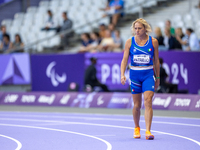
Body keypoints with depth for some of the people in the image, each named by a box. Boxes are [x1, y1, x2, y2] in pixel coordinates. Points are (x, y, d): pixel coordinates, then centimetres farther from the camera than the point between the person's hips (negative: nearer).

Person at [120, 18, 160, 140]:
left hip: (148, 75, -1)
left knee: (148, 102, -15)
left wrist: (158, 77, 11)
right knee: (137, 105, 7)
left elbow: (156, 61, 8)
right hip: (134, 75, 1)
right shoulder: (130, 42, 1)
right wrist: (122, 75, -13)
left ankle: (148, 131, -19)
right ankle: (137, 128, 28)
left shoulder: (153, 42, 0)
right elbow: (124, 59, 1)